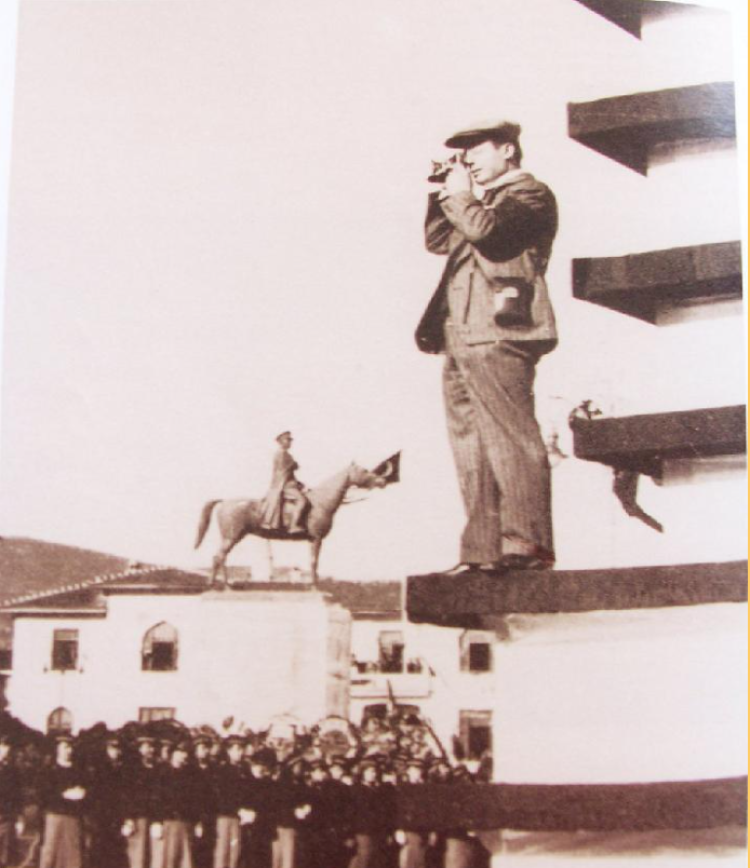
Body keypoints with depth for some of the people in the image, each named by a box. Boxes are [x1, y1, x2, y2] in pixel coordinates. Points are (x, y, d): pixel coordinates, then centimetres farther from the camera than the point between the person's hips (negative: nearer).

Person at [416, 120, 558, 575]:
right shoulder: (483, 202, 30)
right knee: (472, 450, 4)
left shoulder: (530, 193, 2)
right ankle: (483, 549, 4)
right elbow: (439, 241, 25)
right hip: (461, 340, 9)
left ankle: (527, 544, -15)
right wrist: (444, 194, 16)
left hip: (497, 336, -9)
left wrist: (460, 196, 1)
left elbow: (485, 229, -15)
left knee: (510, 440, -13)